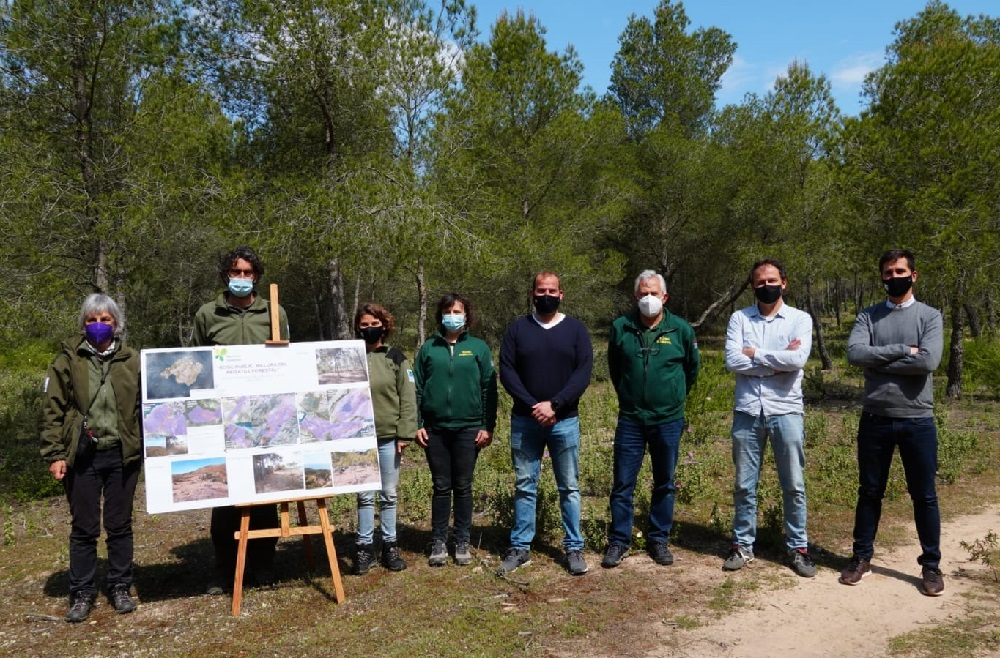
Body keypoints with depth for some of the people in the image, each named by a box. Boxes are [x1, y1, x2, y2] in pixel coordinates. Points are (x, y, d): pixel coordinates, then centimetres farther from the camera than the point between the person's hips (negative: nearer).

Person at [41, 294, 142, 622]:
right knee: (84, 528, 8)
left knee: (120, 525, 11)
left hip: (122, 455, 1)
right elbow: (53, 410, -1)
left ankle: (120, 588, 24)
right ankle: (82, 593, 21)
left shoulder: (132, 360, 3)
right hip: (82, 456, -1)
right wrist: (54, 454, -7)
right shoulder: (68, 360, 0)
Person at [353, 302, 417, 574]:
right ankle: (365, 547, 15)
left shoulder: (396, 358, 3)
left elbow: (408, 398, 0)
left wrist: (405, 434, -7)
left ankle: (390, 546, 19)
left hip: (389, 437, 0)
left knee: (389, 495, 8)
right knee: (365, 495, 5)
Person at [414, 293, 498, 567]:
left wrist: (488, 427, -4)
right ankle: (438, 542, 17)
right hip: (435, 429, 1)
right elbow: (417, 389, 5)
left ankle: (462, 542, 18)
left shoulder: (478, 348, 2)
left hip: (469, 428, -1)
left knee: (463, 487, 7)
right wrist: (417, 425, -1)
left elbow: (489, 389, 1)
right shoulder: (428, 348, 5)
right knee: (441, 487, 7)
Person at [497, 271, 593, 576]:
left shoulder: (575, 329, 2)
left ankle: (574, 548, 18)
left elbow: (583, 373, -6)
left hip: (564, 421, 0)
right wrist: (532, 406, -13)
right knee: (524, 487, 8)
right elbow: (506, 371, -2)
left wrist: (553, 405, -16)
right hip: (524, 421, 1)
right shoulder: (517, 329, 4)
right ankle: (520, 547, 18)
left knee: (569, 488, 7)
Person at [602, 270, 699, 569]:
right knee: (623, 484, 3)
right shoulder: (620, 328, -3)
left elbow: (692, 367, 12)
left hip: (669, 420, 0)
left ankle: (659, 539, 25)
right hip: (630, 419, 0)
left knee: (664, 484, 11)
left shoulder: (681, 330, -4)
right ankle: (618, 542, 16)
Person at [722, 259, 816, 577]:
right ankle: (742, 545, 22)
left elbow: (798, 360, -16)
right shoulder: (739, 318, 4)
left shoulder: (800, 319, 1)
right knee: (744, 485, 9)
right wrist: (778, 359, -11)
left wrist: (755, 353, -9)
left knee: (793, 486, 8)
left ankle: (798, 548, 21)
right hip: (747, 411, 1)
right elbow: (732, 361, -10)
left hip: (786, 411, -1)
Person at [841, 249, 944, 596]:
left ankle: (931, 565, 23)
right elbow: (854, 353, -13)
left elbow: (928, 361, -16)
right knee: (869, 492, 12)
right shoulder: (868, 316, 5)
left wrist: (880, 360, -11)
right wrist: (902, 351, -15)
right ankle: (861, 557, 24)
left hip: (918, 420, -1)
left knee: (924, 495, 8)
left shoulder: (930, 316, 0)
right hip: (875, 419, 2)